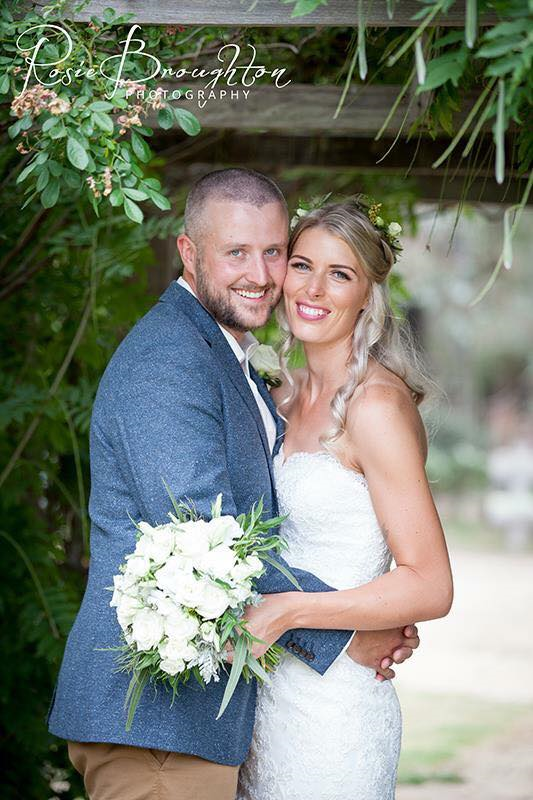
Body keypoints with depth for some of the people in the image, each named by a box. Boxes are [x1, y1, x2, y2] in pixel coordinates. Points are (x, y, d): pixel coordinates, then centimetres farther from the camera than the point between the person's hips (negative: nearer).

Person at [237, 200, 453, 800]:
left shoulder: (377, 401, -16)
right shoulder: (291, 396, 9)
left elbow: (430, 587, -20)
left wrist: (286, 611, -24)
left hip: (335, 707, -7)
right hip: (274, 695, 7)